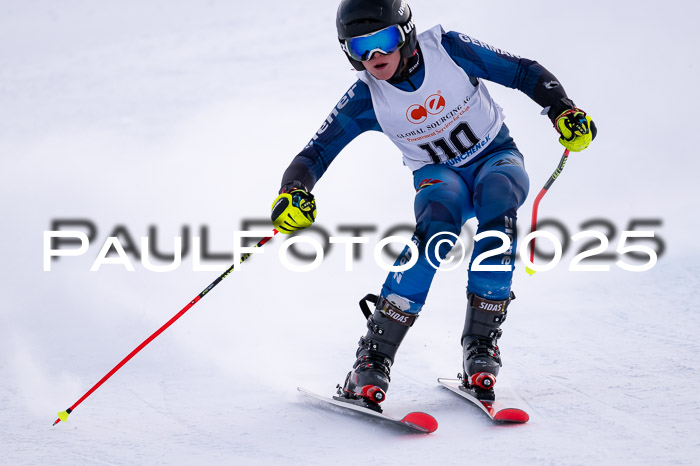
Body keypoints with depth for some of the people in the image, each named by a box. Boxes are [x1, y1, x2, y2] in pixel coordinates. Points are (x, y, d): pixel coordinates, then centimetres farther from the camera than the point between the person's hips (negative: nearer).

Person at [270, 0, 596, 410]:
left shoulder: (447, 50, -17)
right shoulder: (366, 98, -13)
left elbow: (522, 72, -8)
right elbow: (315, 153, -13)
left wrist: (564, 112, -20)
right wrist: (293, 192, -33)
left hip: (497, 157, 0)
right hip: (439, 176, 0)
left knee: (497, 198, -36)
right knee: (438, 222, -35)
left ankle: (482, 340, -27)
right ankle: (376, 354, -32)